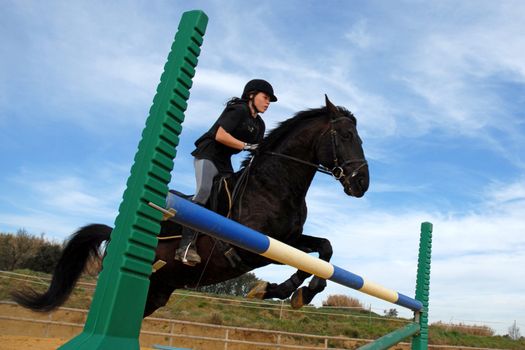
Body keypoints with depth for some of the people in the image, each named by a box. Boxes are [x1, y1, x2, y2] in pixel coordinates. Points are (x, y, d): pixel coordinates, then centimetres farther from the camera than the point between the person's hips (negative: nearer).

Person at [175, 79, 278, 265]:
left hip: (225, 162, 10)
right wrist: (246, 146, -21)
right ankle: (186, 245, -33)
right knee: (204, 190, -28)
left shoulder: (259, 124, 17)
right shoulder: (239, 110, -10)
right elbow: (220, 135, -20)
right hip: (207, 155, -10)